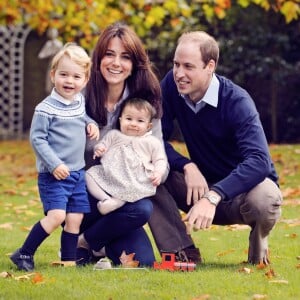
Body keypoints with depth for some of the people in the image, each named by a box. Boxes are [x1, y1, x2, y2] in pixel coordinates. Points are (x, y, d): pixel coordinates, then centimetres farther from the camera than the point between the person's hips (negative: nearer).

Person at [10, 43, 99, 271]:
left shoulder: (79, 102, 7)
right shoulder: (46, 109, -14)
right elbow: (37, 139, -14)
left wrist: (90, 124, 6)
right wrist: (54, 165, -21)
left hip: (78, 173, 7)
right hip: (54, 175, -7)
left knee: (75, 218, 6)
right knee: (56, 216, -18)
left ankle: (69, 261, 17)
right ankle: (24, 255, -7)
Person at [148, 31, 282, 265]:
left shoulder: (237, 101, -24)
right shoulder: (172, 85, -10)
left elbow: (258, 161, -37)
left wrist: (212, 197, -50)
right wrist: (188, 166, -28)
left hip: (241, 188, -4)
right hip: (203, 184, 4)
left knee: (264, 200, -39)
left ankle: (259, 244, -2)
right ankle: (182, 253, -13)